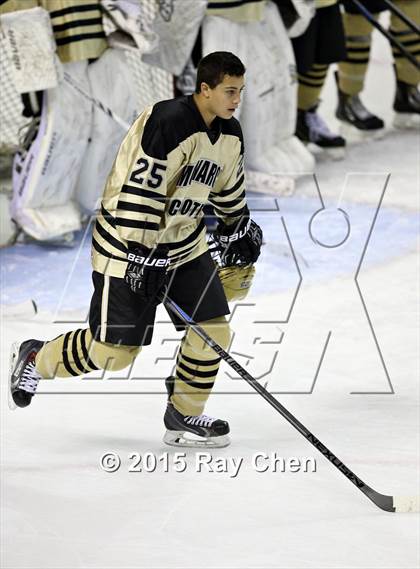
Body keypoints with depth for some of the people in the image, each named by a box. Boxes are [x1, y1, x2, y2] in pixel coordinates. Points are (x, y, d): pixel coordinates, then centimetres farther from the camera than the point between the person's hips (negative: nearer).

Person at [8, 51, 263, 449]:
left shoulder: (229, 133, 1)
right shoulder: (170, 122, -27)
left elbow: (229, 185, 21)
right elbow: (140, 191, -28)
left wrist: (238, 226, 31)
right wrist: (143, 256, -28)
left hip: (186, 246, 8)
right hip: (129, 246, -8)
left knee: (212, 330, 1)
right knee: (114, 351, -3)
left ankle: (183, 416, 18)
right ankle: (34, 359, 22)